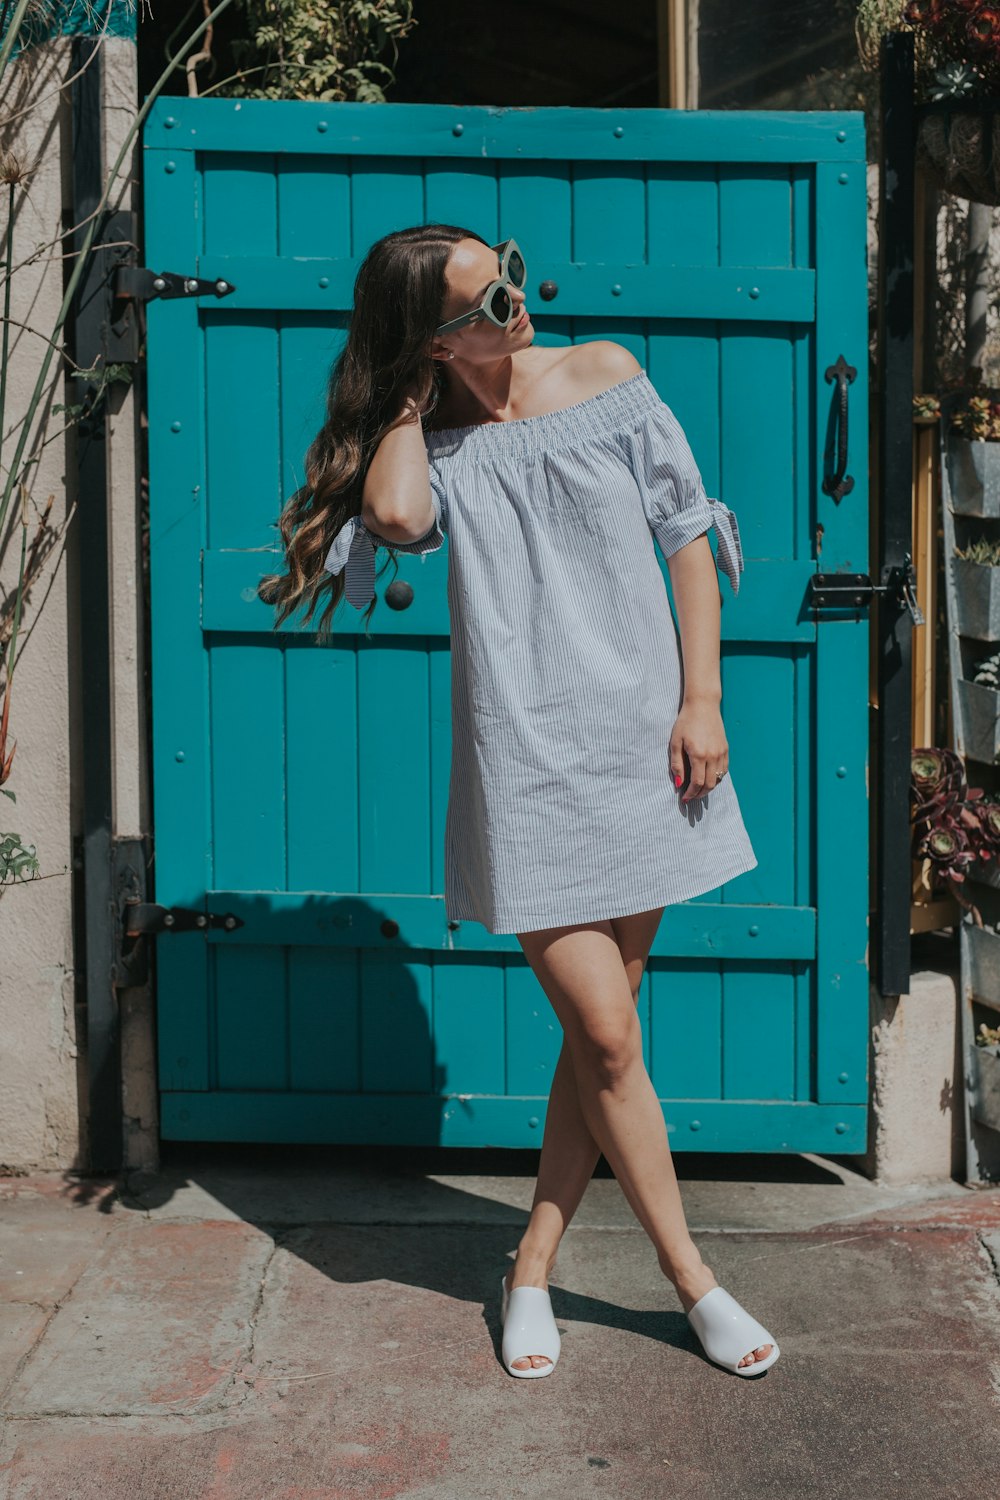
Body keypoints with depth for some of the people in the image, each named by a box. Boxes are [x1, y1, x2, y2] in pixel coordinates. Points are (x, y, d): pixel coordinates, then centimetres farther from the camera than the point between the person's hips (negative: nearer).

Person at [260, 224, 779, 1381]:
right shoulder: (434, 447, -2)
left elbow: (688, 533, 6)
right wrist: (409, 398, -9)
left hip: (643, 743, 3)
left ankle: (532, 1269, 25)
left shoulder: (603, 376, 2)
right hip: (528, 765, -2)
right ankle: (692, 1280, 15)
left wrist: (702, 698, -1)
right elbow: (396, 516, -27)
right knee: (608, 1036, -5)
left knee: (599, 1033, 8)